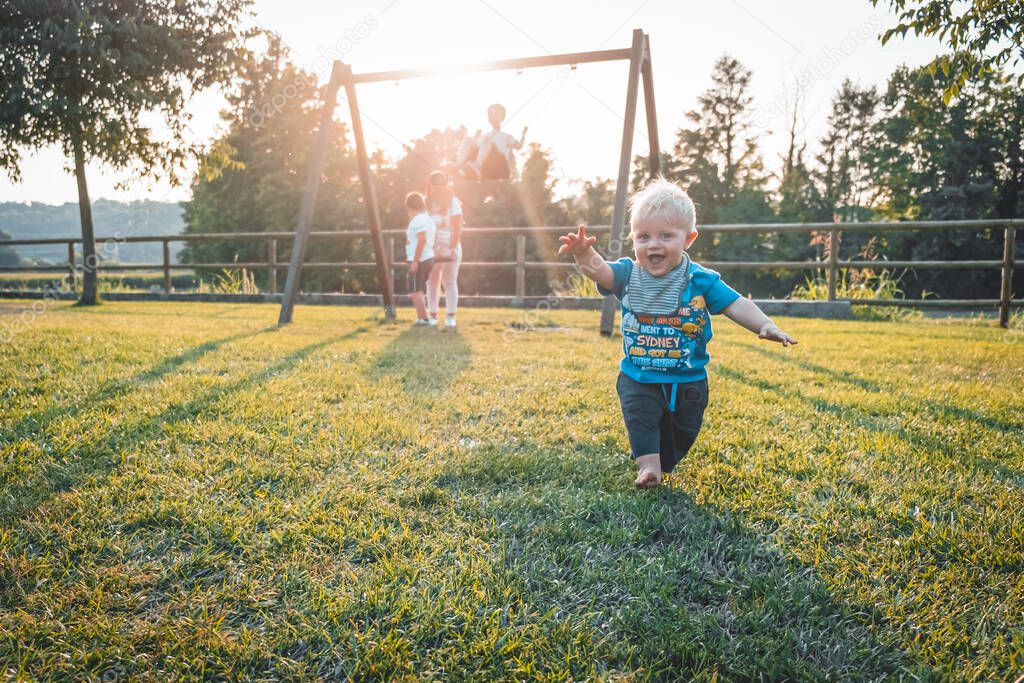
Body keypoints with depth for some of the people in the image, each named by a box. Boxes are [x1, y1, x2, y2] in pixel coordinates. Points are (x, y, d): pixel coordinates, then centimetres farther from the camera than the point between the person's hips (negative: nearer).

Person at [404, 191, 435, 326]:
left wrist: (415, 261, -23)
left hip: (420, 261, -10)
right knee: (418, 290, 18)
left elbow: (422, 240, -23)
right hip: (429, 258, 10)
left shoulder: (417, 220, -14)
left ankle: (424, 318, -6)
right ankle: (421, 317, 21)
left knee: (415, 291, -5)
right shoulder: (428, 218, 15)